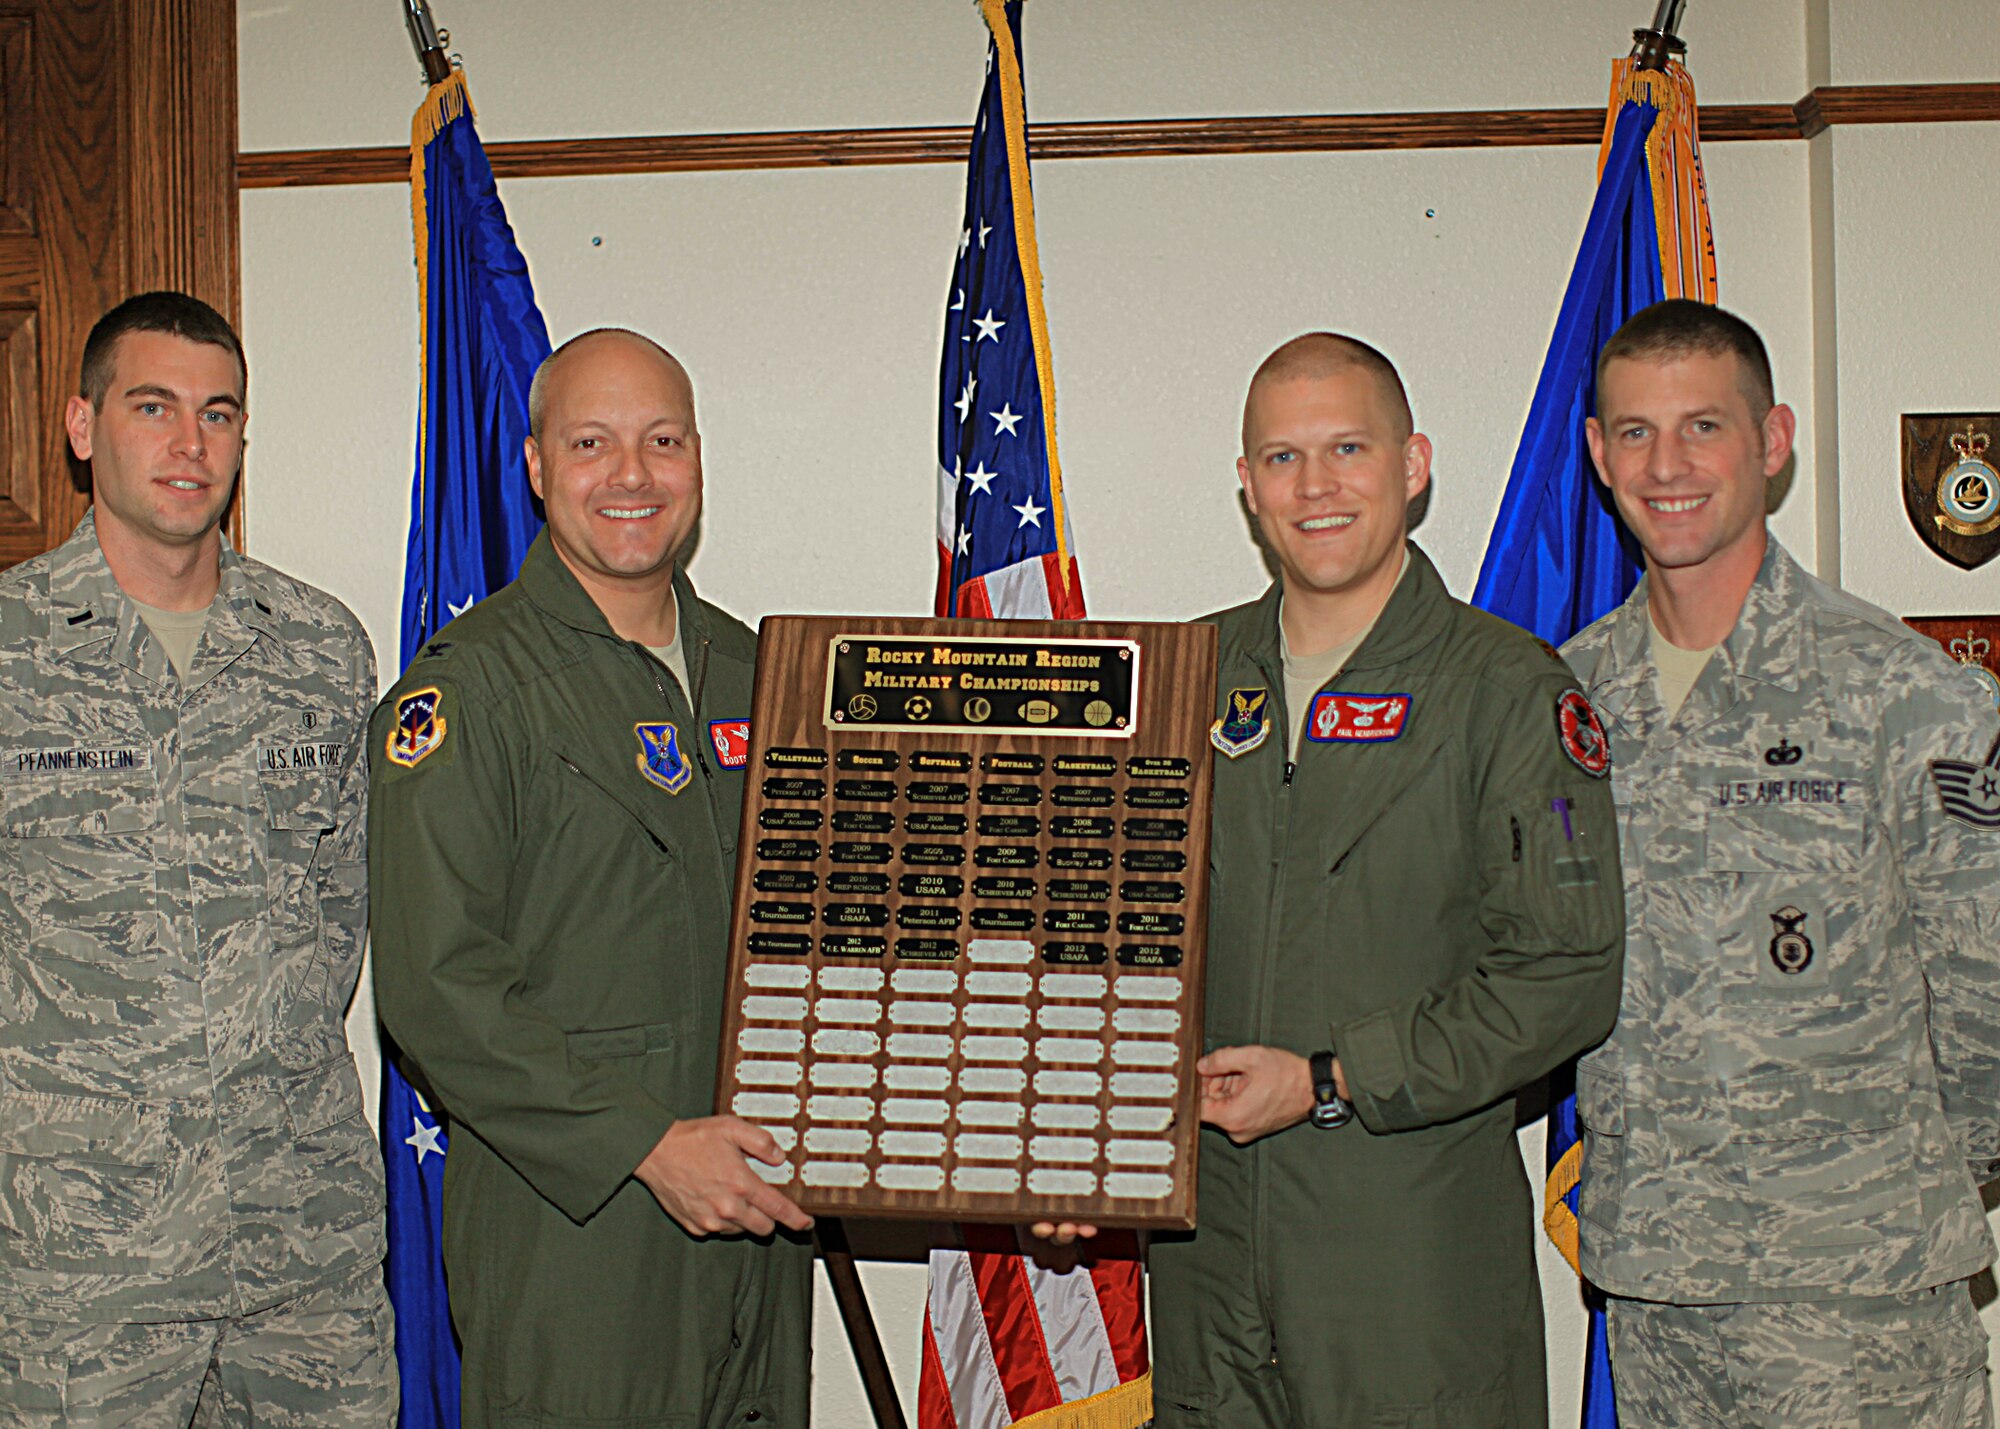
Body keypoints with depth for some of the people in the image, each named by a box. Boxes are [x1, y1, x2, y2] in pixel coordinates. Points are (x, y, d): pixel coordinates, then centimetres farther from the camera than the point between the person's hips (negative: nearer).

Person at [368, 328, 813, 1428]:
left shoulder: (746, 670, 13)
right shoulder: (468, 686, -8)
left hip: (754, 1215, 6)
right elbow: (434, 987, -15)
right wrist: (647, 1143, -18)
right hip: (571, 1232, -6)